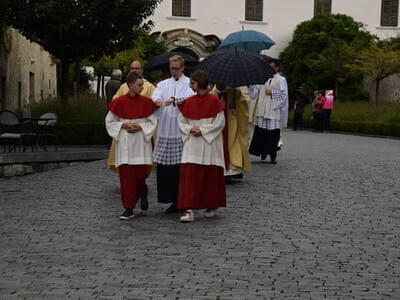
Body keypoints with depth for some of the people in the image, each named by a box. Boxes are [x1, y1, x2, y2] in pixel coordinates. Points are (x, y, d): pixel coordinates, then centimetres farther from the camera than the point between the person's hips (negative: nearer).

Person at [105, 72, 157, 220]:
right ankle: (129, 209, 3)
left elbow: (152, 122, 5)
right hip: (124, 144, -1)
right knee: (126, 175, -3)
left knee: (141, 174, 1)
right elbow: (110, 122, 5)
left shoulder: (146, 102, 1)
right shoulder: (119, 102, -2)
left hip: (141, 143, 1)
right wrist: (123, 125, -11)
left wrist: (140, 127, -12)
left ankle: (142, 195, 34)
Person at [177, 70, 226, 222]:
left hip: (210, 144, -3)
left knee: (211, 175, 5)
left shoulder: (214, 101, -4)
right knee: (189, 175, -8)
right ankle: (188, 209, -11)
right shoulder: (188, 102, 8)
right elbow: (181, 121, 12)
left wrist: (202, 130, -13)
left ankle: (211, 206, 22)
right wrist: (190, 129, -8)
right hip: (192, 145, 3)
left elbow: (220, 122, -7)